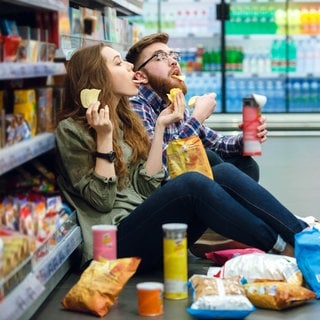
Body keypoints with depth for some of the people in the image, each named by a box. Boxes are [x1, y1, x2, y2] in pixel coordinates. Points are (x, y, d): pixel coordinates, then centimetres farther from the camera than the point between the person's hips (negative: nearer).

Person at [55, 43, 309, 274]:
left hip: (147, 224, 7)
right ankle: (283, 248, -18)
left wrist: (160, 127, 3)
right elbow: (102, 200, -10)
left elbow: (146, 186, 6)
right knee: (192, 184, -29)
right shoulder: (71, 129, -3)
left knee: (224, 173, -13)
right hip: (117, 243, -7)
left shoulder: (126, 120, 18)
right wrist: (104, 138, -14)